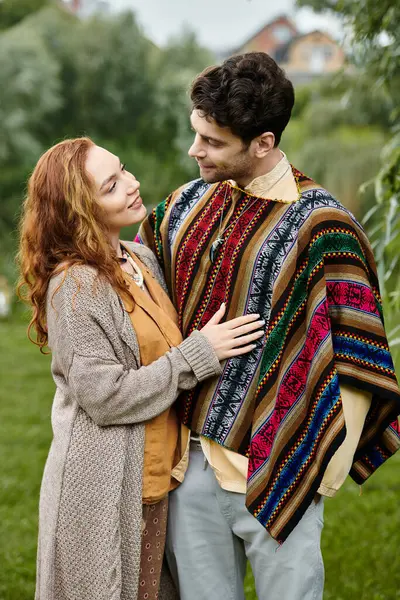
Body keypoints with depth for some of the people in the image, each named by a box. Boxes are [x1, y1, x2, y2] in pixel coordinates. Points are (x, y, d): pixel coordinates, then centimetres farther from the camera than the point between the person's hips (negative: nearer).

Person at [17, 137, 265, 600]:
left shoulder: (141, 259, 6)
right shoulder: (76, 287, -19)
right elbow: (106, 397, -21)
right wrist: (199, 353, -18)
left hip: (153, 473, 8)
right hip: (106, 487, -8)